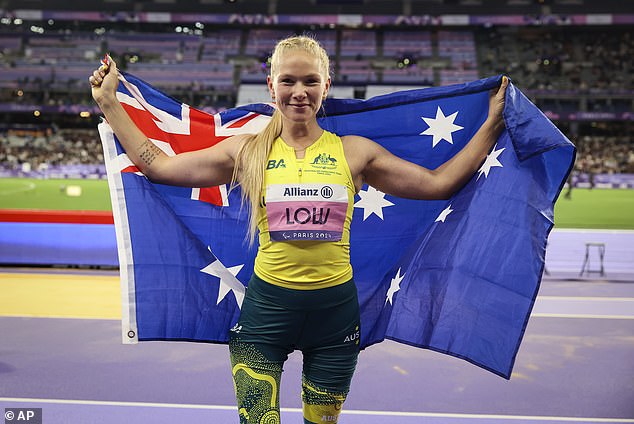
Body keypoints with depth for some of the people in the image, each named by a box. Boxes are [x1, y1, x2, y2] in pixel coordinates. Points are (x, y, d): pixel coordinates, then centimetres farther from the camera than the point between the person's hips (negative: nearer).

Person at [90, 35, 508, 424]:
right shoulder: (247, 151, 1)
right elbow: (158, 165, 2)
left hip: (336, 309, 1)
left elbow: (438, 183, 3)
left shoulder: (354, 152, 1)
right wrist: (109, 103, 3)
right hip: (266, 306, -1)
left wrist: (492, 124, 3)